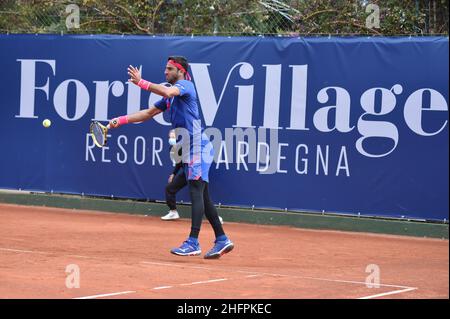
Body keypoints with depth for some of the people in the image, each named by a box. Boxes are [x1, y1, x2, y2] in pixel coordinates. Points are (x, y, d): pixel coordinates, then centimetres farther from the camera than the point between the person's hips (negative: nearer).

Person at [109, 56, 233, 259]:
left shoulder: (185, 85, -6)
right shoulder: (170, 96, 21)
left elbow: (167, 92, -28)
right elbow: (149, 113, 25)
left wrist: (141, 82, -26)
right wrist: (122, 120, 18)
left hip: (198, 148, -10)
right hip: (189, 151, 10)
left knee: (196, 193, -16)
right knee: (202, 197, 10)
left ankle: (193, 243, -23)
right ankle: (222, 240, 14)